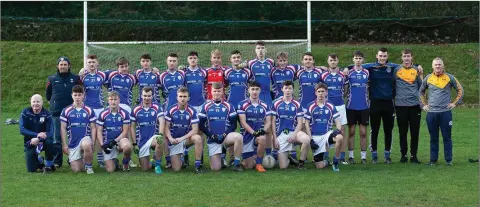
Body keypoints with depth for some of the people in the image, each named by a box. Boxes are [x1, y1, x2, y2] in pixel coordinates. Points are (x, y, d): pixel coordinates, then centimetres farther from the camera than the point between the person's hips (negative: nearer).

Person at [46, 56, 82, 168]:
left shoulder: (75, 79, 5)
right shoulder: (52, 79, 7)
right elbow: (47, 94, 19)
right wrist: (53, 103, 14)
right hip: (56, 113, 0)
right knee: (57, 138, 1)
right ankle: (57, 162, 8)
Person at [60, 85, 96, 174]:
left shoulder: (89, 111, 3)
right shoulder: (66, 111, 3)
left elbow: (93, 128, 5)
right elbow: (63, 128, 4)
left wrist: (92, 143, -8)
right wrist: (64, 144, -2)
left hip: (85, 138, -1)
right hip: (72, 143, 1)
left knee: (86, 145, -41)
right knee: (76, 169, -7)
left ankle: (88, 166, -13)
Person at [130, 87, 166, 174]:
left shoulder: (157, 108, -3)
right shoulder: (135, 110, 2)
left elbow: (162, 122, -16)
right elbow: (132, 127, 6)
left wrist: (160, 134, -35)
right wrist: (134, 144, -1)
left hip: (153, 137, -2)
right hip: (141, 141, 2)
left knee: (159, 141, -40)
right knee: (145, 168, -3)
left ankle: (158, 165, -19)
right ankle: (152, 162, 35)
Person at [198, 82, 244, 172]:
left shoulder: (228, 106, 6)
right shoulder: (206, 106, 4)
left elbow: (233, 124, 4)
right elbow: (201, 126, 2)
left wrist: (224, 135, -11)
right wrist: (212, 136, -9)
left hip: (225, 136, 0)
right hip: (212, 140, 0)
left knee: (238, 137, -34)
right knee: (215, 168, -10)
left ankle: (236, 164, -21)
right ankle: (220, 158, 26)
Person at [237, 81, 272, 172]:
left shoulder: (265, 106, 7)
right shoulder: (242, 104, -3)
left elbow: (268, 122, 3)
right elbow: (243, 122, -10)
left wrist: (264, 130, -19)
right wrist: (253, 132, -23)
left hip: (260, 134, 1)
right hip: (247, 136, -1)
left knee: (262, 138, -38)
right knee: (249, 166, -2)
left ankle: (259, 164, -18)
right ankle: (254, 157, 36)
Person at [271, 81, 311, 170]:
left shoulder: (297, 105, 5)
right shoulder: (276, 103, 4)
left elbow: (300, 122, 2)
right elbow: (273, 122, 4)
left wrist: (294, 135, -14)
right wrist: (275, 138, -3)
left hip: (293, 131, 1)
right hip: (281, 134, -1)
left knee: (307, 139, -35)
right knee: (283, 167, -9)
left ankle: (301, 163, -14)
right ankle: (288, 158, 29)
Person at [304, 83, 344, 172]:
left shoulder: (331, 107, 3)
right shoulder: (311, 107, 0)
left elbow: (338, 122, 3)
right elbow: (306, 124, 2)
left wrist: (338, 130, -21)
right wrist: (311, 140, -7)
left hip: (327, 134, 1)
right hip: (315, 137, -1)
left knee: (340, 137, -36)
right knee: (319, 166, -8)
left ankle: (335, 162, -15)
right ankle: (326, 162, 32)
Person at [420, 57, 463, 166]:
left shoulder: (449, 77, 1)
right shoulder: (428, 78, 6)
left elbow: (460, 90, 9)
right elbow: (421, 91, 20)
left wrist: (455, 103, 3)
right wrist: (424, 104, 12)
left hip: (445, 112, -2)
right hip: (431, 112, 2)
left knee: (447, 137, 2)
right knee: (433, 138, 7)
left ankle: (449, 160, 9)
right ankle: (433, 159, 14)